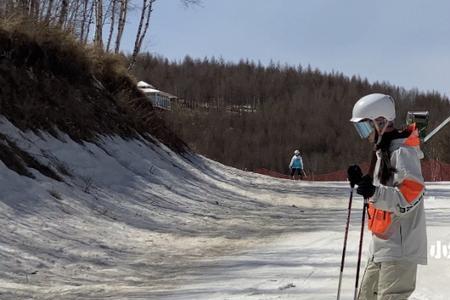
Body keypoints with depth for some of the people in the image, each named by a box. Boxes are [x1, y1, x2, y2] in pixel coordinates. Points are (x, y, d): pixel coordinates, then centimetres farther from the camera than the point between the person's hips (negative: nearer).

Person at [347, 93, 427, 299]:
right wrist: (361, 182, 9)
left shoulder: (403, 151, -15)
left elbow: (411, 194, -24)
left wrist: (375, 192, -35)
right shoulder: (384, 151, 16)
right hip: (382, 246, 10)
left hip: (400, 247, -10)